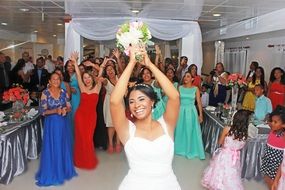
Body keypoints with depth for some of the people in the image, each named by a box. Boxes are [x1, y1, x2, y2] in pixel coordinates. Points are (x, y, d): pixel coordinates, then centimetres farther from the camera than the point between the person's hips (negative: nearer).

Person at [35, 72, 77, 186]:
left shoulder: (63, 92, 2)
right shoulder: (45, 93, -8)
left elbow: (69, 107, 4)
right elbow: (43, 111, -10)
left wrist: (65, 110, -18)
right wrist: (55, 110, -23)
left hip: (62, 123, 3)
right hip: (51, 123, -3)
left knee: (63, 146, 13)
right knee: (52, 148, 4)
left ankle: (64, 170, 31)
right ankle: (51, 173, 20)